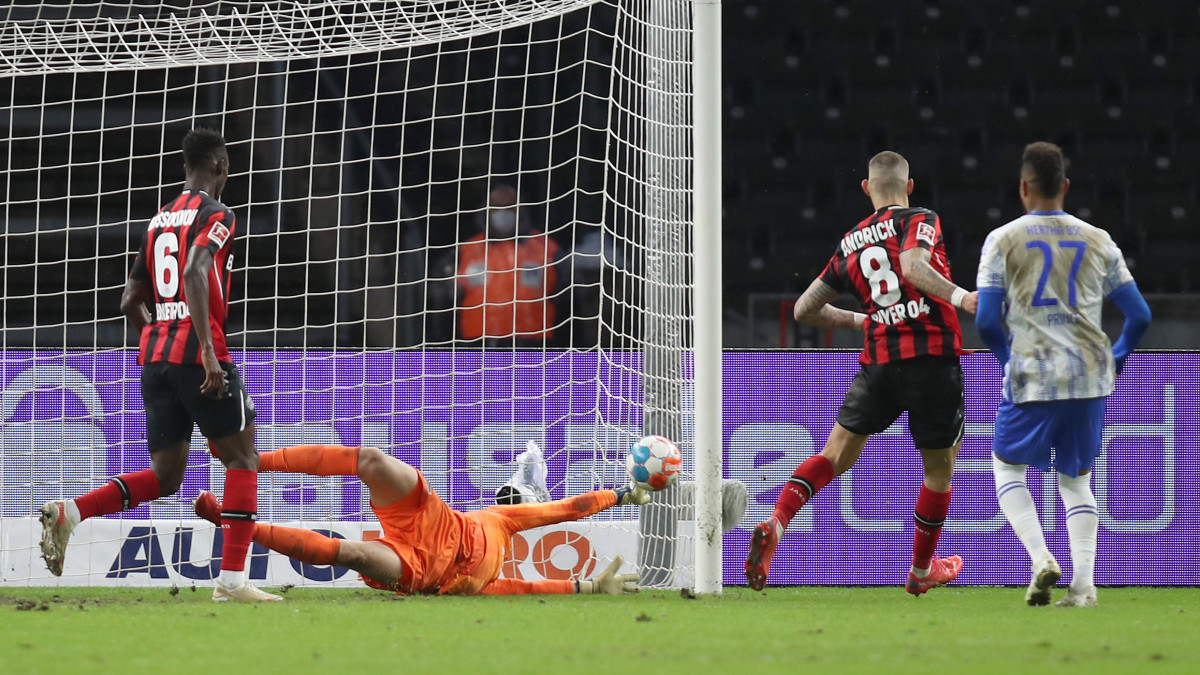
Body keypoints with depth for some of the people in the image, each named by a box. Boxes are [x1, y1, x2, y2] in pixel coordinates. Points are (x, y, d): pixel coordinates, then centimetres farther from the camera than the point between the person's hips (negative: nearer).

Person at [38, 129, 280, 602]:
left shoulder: (158, 221, 19)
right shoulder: (216, 215, -4)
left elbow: (130, 302, 23)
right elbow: (195, 272, -22)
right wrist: (209, 348, -28)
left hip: (153, 355, 7)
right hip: (198, 354, -7)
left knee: (164, 477, 11)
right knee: (242, 458, 4)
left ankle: (68, 513, -10)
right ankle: (231, 579, -5)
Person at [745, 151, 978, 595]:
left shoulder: (849, 244, 17)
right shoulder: (920, 221, 1)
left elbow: (805, 309, 22)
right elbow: (913, 265, -20)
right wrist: (959, 297, -30)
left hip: (878, 361, 4)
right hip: (933, 357, -4)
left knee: (837, 454, 10)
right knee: (940, 468, 14)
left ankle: (775, 525, -12)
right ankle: (922, 571, 25)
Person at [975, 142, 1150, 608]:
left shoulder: (1003, 240, -1)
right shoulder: (1097, 241, 8)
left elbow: (986, 320, -5)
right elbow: (1139, 315, 8)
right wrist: (1115, 360, 24)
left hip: (1032, 375, -3)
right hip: (1091, 376, 3)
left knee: (1007, 466, 15)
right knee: (1076, 478, 16)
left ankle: (1041, 559, -7)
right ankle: (1083, 583, 1)